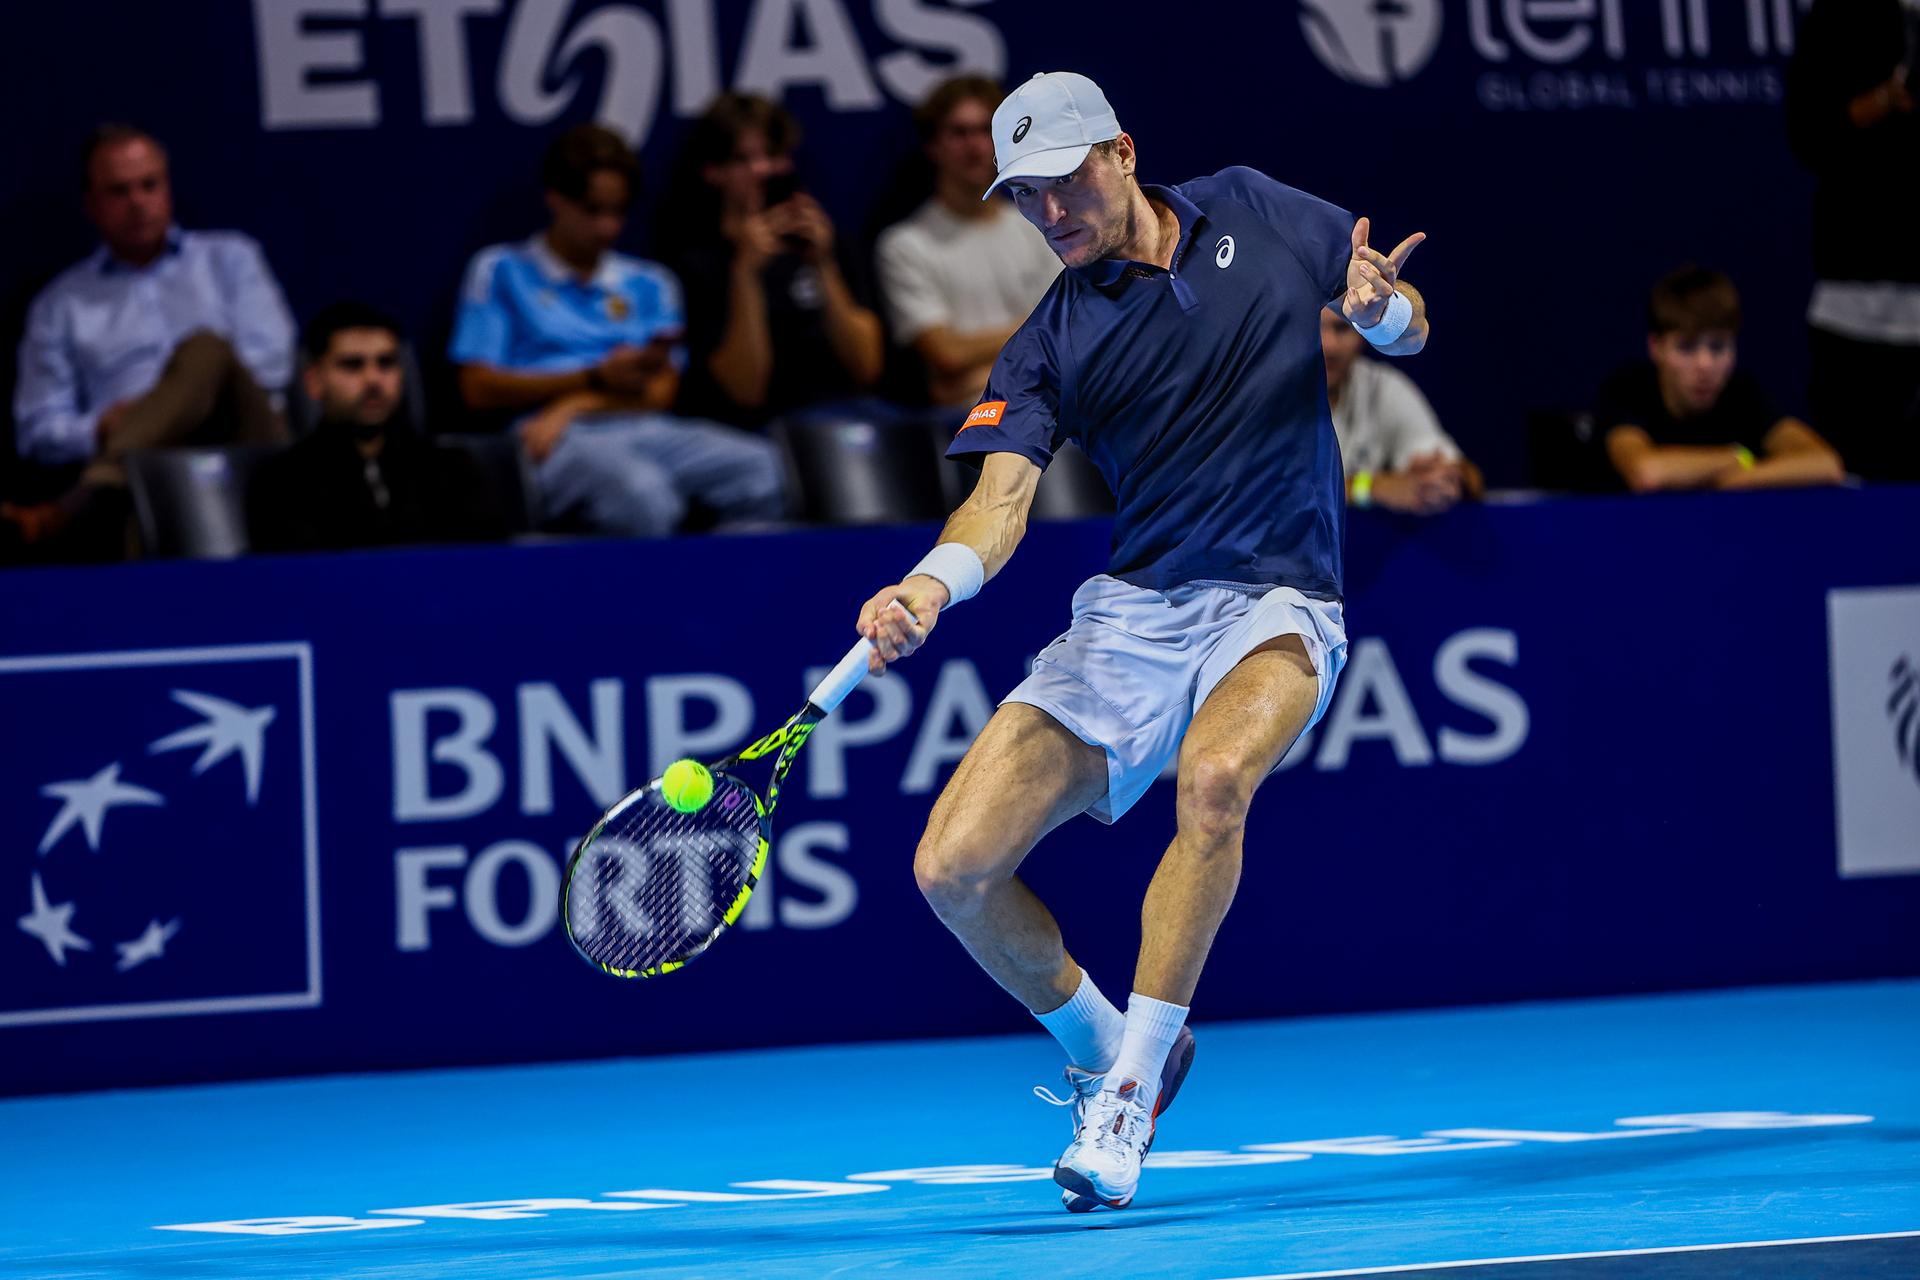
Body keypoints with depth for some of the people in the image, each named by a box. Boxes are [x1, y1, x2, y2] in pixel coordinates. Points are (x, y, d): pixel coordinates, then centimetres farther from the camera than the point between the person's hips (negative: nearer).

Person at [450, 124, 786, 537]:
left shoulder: (649, 283, 25)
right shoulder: (501, 272, 15)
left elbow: (660, 394, 13)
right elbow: (480, 389, 5)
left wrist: (572, 407, -5)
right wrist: (596, 379, -5)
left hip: (645, 427, 4)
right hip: (565, 442, -4)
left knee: (759, 465, -29)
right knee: (642, 493, -41)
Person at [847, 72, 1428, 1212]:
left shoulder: (1251, 212, 5)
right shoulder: (1050, 346, 1)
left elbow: (1409, 328, 13)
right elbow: (1002, 497, -12)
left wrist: (1380, 308, -12)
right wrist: (932, 586, -33)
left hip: (1277, 606, -2)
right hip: (1131, 615, 2)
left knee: (1215, 776, -36)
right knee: (955, 870, -11)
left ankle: (1133, 1088, -23)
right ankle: (1099, 1044, 17)